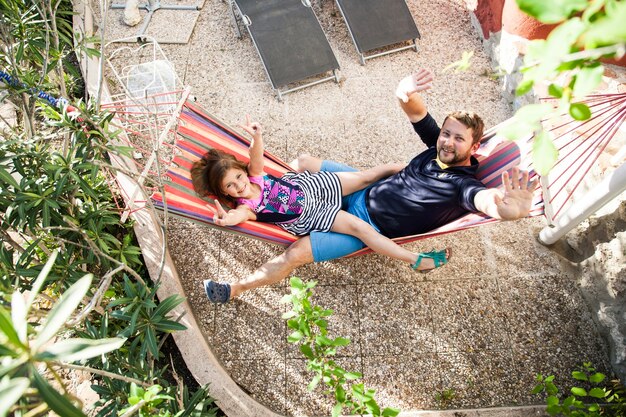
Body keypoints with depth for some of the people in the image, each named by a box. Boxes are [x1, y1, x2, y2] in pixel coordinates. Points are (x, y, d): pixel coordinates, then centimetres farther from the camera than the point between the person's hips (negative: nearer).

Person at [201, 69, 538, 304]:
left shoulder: (464, 185, -22)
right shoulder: (438, 145, -3)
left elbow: (491, 201, -43)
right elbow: (416, 110, -8)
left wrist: (511, 208, -69)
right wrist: (405, 94, -34)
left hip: (370, 228, -7)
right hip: (364, 193, 7)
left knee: (297, 252, -18)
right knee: (304, 162, 7)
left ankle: (236, 289, 3)